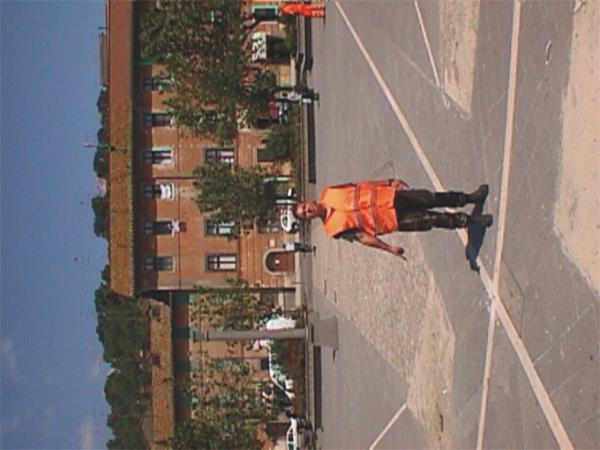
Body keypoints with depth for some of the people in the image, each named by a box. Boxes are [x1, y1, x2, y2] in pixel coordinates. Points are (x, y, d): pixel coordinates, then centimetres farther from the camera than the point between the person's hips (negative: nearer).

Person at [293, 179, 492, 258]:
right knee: (433, 220, -8)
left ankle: (469, 198, 18)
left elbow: (358, 186, 8)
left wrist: (389, 182, 3)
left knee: (431, 199, -5)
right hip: (392, 219, -3)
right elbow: (362, 237, -11)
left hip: (390, 196, 3)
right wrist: (389, 248, -15)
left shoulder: (328, 194, -1)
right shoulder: (334, 227, -10)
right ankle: (470, 221, 13)